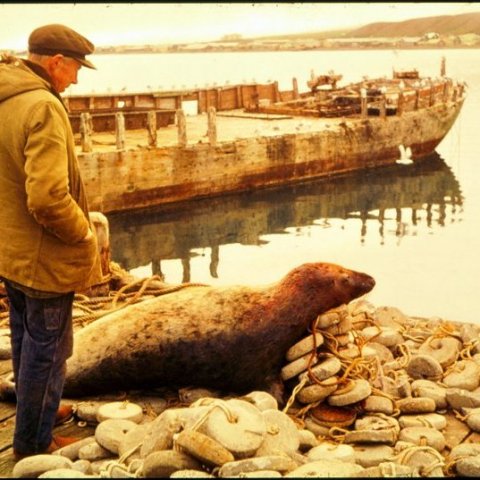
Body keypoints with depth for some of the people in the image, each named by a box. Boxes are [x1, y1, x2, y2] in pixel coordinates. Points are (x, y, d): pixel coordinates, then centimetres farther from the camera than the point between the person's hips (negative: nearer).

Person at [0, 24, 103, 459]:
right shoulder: (42, 107, -25)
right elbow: (48, 198, -31)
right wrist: (84, 232, -15)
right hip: (44, 257, -9)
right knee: (47, 350, 8)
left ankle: (35, 410, 45)